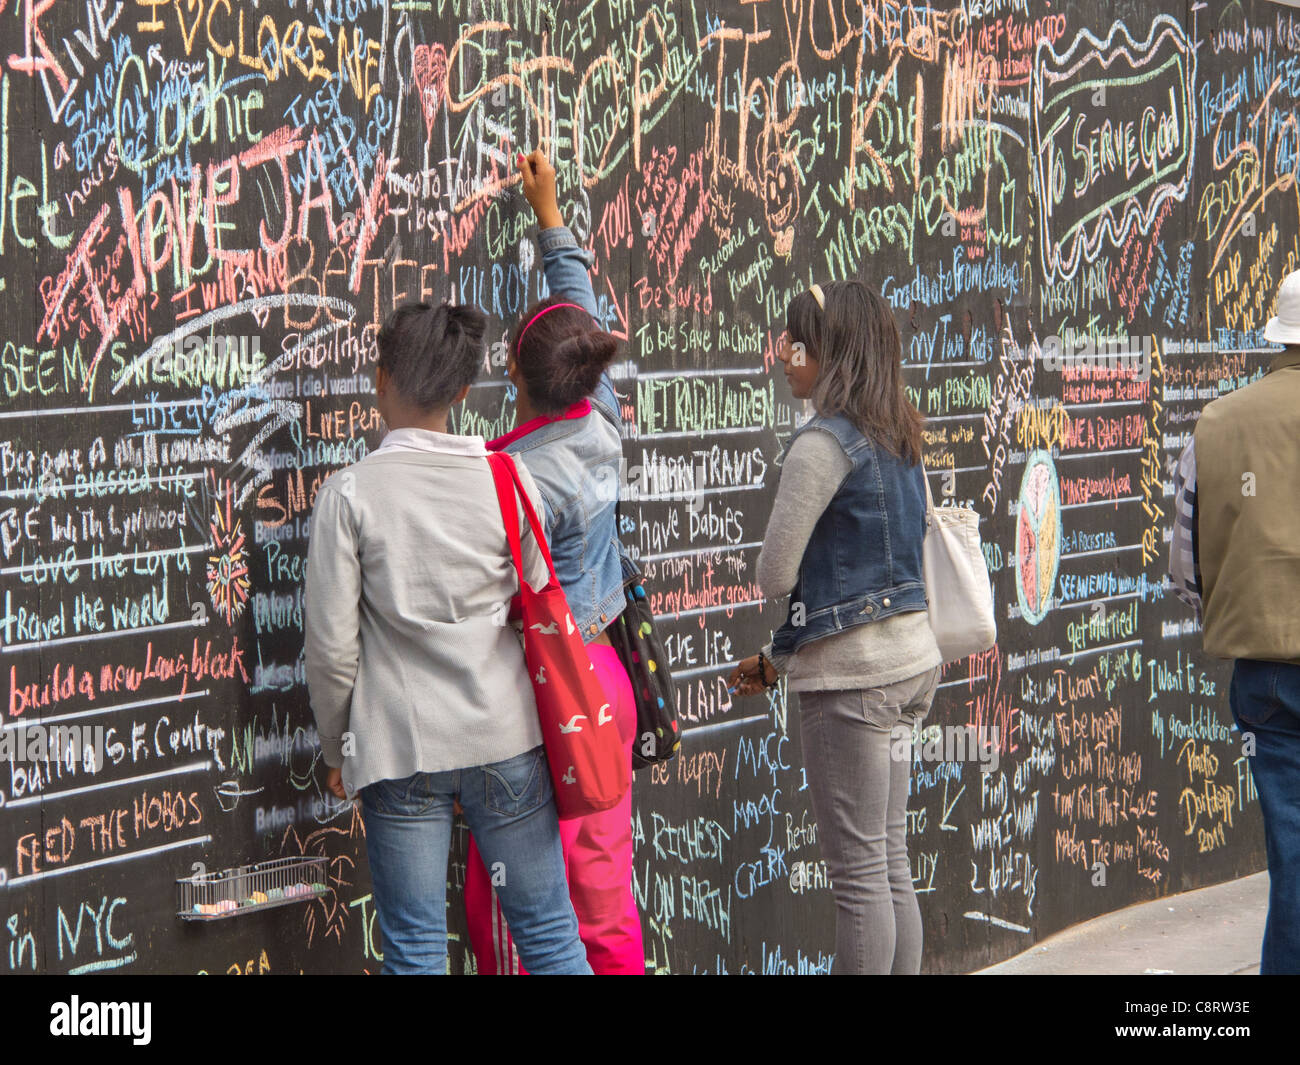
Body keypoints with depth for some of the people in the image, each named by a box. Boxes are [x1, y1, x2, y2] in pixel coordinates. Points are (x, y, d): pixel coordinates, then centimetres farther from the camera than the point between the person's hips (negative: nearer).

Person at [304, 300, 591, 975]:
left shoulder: (349, 494, -8)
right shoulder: (508, 479, -2)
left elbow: (332, 648, -6)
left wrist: (338, 751, 8)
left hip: (399, 746, -2)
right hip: (507, 739, 2)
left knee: (415, 950, 6)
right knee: (548, 932, 11)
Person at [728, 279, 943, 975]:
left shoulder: (824, 441, -15)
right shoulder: (896, 438, 12)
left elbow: (773, 575, -13)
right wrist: (778, 658, 21)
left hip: (853, 671, -9)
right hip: (910, 656, 9)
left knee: (858, 872, -1)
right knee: (891, 863, 14)